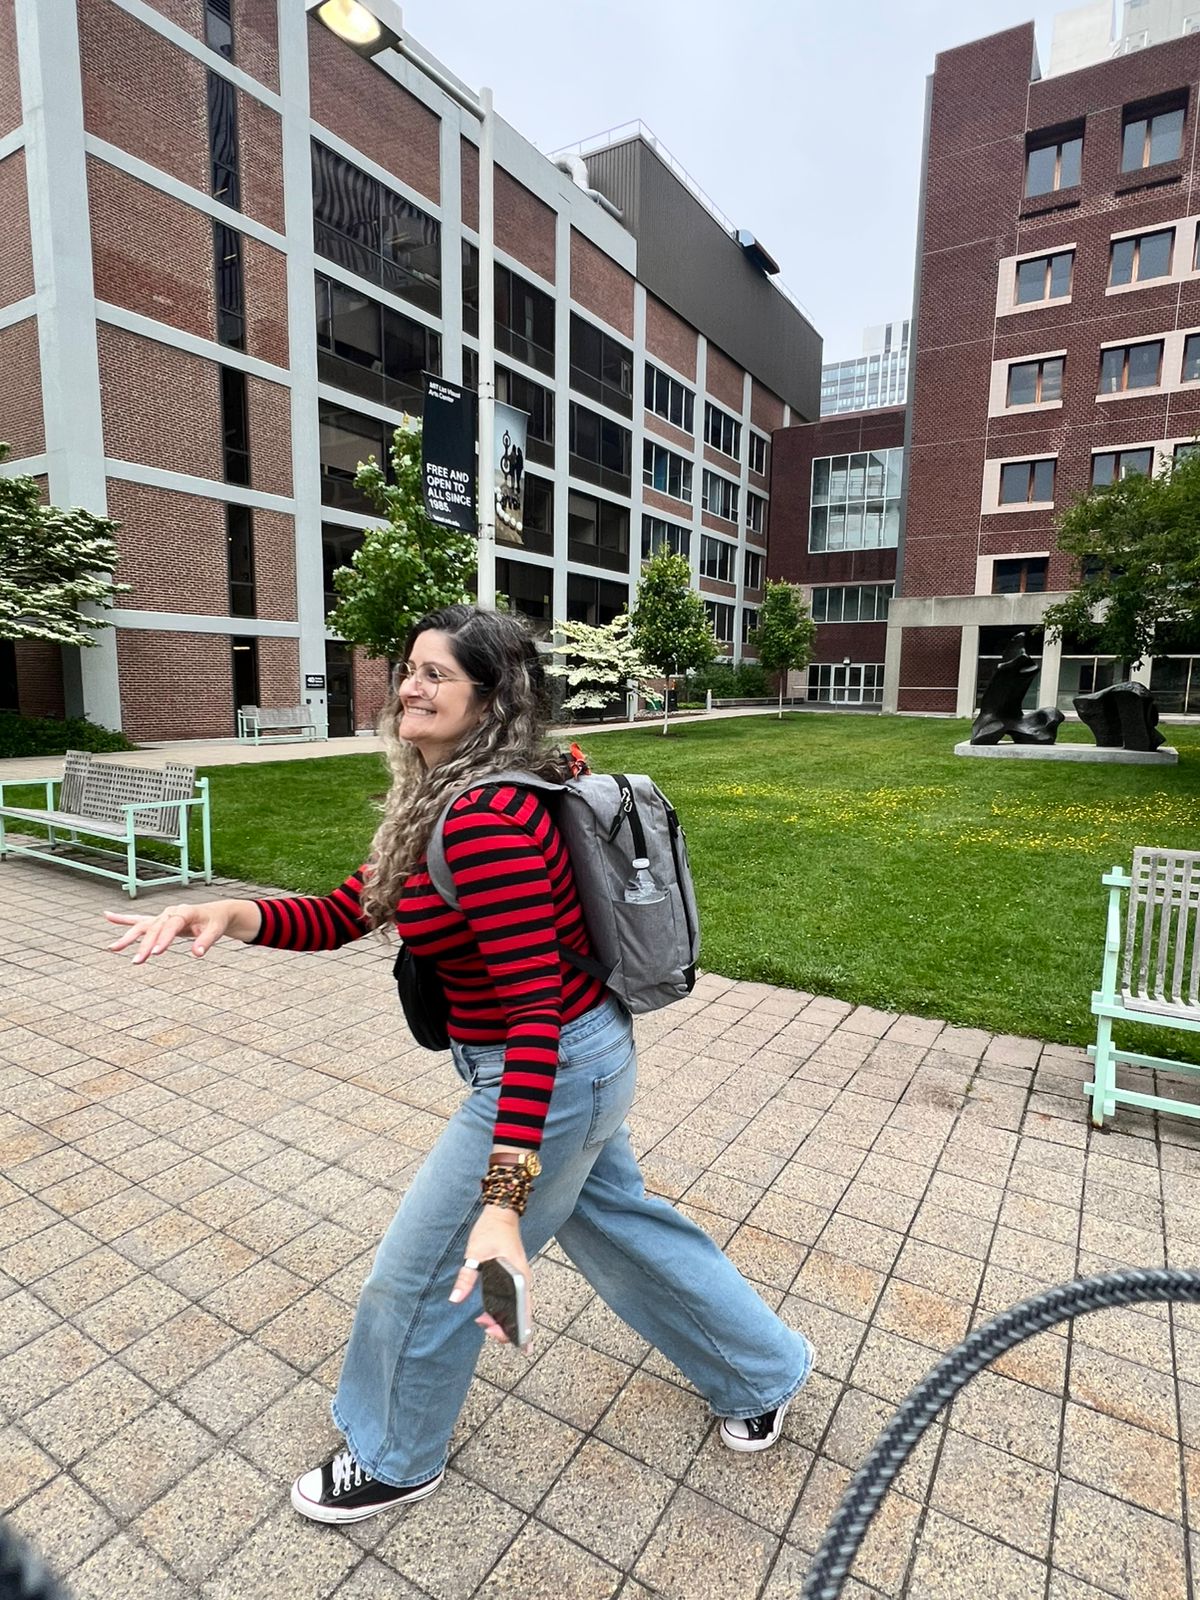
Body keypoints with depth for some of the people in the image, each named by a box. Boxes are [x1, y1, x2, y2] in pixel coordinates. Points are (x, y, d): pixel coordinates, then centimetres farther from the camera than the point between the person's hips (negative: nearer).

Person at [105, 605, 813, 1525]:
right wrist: (232, 916, -12)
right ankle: (766, 1373, 51)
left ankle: (393, 1462, 45)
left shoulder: (485, 823, -29)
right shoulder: (440, 802, 4)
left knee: (421, 1275, 13)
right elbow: (343, 914, 5)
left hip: (549, 1075, -10)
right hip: (585, 1061, 10)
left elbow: (535, 1012, -32)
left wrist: (502, 1206, -32)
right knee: (621, 1226, 28)